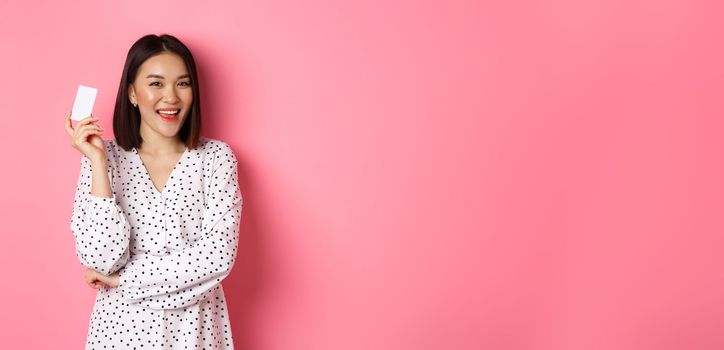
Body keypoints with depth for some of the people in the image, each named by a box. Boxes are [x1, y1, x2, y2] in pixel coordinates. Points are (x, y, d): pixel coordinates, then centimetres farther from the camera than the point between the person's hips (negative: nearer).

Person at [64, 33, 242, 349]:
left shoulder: (216, 157, -7)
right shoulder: (105, 157, -6)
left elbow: (218, 256, -16)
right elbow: (100, 259, -16)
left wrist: (121, 278, -14)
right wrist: (98, 161, -19)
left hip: (194, 325, 0)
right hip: (124, 324, 0)